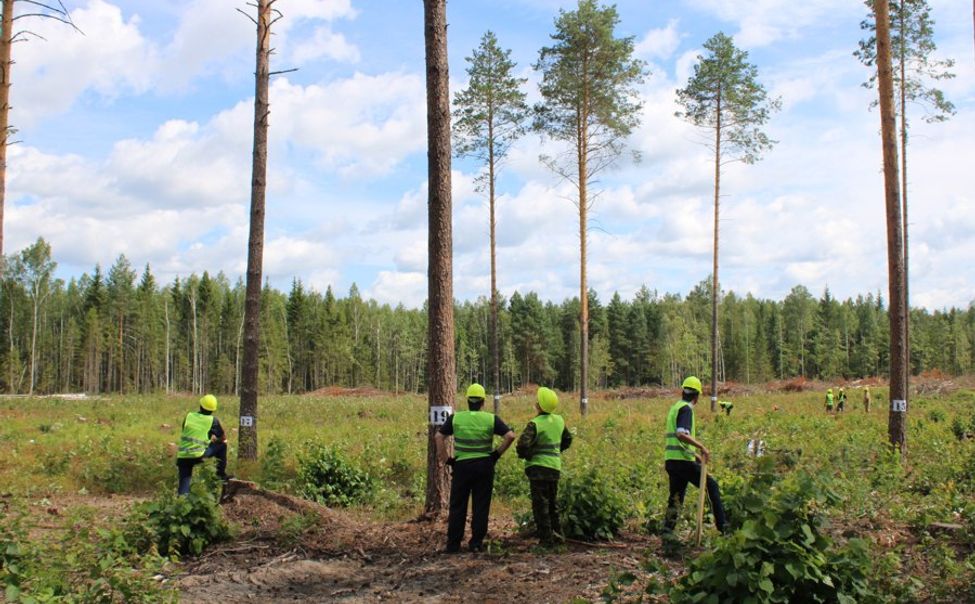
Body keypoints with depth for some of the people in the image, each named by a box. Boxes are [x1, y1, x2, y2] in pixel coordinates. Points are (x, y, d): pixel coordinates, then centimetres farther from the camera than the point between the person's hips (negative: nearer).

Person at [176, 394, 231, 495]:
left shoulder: (188, 416, 9)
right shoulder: (213, 421, 2)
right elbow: (223, 438, 15)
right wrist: (214, 440, 36)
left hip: (182, 456, 3)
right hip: (198, 456, -3)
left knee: (184, 487, 12)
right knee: (222, 444, 15)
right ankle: (221, 474, 19)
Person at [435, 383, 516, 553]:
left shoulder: (455, 418, 0)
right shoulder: (491, 419, -2)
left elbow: (439, 437, -1)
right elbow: (510, 436, -8)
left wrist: (447, 459, 3)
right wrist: (497, 454, 1)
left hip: (462, 465, 0)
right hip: (484, 466, 0)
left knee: (457, 506, 7)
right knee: (481, 506, 8)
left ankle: (453, 544, 9)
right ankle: (476, 543, 9)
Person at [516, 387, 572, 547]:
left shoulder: (535, 424, -16)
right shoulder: (559, 420, 5)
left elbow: (523, 444, -25)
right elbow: (567, 440, 19)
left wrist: (523, 455, -5)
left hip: (538, 467, -7)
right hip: (555, 466, 7)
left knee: (540, 504, 1)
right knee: (553, 502, 20)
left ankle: (546, 538, 3)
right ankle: (557, 533, 24)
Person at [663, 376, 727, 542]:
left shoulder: (675, 408, 19)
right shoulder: (686, 409, -10)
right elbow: (682, 434, -26)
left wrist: (695, 453, 29)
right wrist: (702, 447, -21)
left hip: (671, 460, 9)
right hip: (682, 460, -9)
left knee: (676, 497, 12)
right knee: (711, 485, -1)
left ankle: (667, 531, 8)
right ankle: (722, 525, 1)